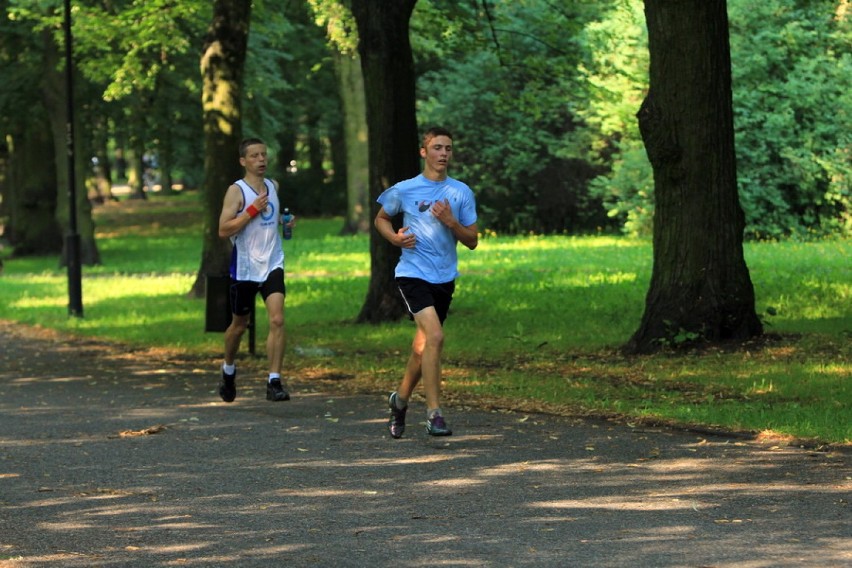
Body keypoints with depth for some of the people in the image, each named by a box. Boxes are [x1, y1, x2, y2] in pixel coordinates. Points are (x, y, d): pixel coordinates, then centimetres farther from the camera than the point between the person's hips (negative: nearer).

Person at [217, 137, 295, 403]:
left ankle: (274, 382, -16)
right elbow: (223, 230, -16)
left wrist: (286, 220, 6)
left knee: (277, 320, -15)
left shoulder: (273, 187, 9)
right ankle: (228, 370, 39)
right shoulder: (236, 191, -8)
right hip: (245, 267, -3)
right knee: (239, 324, 13)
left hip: (272, 264, 3)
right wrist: (252, 210, -21)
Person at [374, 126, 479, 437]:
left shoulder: (461, 192, 4)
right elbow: (381, 218, 15)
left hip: (445, 278, 4)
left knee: (424, 346, 12)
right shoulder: (404, 190, -2)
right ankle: (434, 413, -18)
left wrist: (451, 222, -14)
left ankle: (400, 398, 37)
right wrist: (395, 237, -5)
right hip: (413, 274, -4)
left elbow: (472, 241, 4)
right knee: (435, 336, -21)